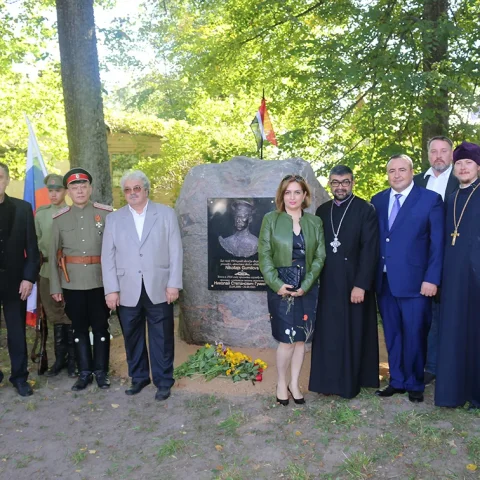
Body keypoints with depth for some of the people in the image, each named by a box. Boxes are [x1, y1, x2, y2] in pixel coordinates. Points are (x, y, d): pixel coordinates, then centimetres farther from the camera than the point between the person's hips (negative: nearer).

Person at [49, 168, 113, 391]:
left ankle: (101, 371, 21)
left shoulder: (106, 213, -1)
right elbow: (53, 254, 5)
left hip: (100, 281, -1)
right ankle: (84, 372, 22)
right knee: (79, 328, 10)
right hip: (72, 284, 2)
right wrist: (55, 287, 2)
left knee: (101, 327, 7)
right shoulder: (59, 218, 4)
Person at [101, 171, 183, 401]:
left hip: (159, 289, -1)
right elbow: (108, 257, 4)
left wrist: (174, 283, -6)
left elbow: (176, 251, 1)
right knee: (132, 337, 12)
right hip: (127, 291, 2)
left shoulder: (166, 213, 4)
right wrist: (111, 289, -3)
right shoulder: (114, 218, 8)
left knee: (161, 338, 6)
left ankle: (163, 381, 19)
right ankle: (139, 377, 29)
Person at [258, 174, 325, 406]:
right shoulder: (271, 219, 0)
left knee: (301, 339, 8)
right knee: (287, 340, -1)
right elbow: (264, 255, -5)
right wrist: (276, 284, -15)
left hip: (307, 289, 3)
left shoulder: (315, 221, 6)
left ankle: (295, 383, 24)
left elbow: (320, 256, 1)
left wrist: (305, 285, -11)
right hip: (281, 289, -2)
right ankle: (281, 383, 20)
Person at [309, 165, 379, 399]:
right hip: (327, 284, 4)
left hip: (354, 283, -4)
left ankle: (351, 382, 19)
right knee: (328, 335, 9)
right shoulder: (322, 211, 9)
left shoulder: (366, 210, -5)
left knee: (353, 334, 6)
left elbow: (370, 251, -11)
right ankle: (329, 380, 21)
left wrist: (361, 285, -16)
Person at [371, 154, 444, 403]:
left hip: (414, 280, -4)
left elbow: (437, 243, -5)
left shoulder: (430, 199, -2)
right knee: (392, 334, 13)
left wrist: (431, 279, -11)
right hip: (384, 280, 4)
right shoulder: (378, 200, 10)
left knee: (414, 335, 5)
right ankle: (397, 380, 27)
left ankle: (415, 384, 24)